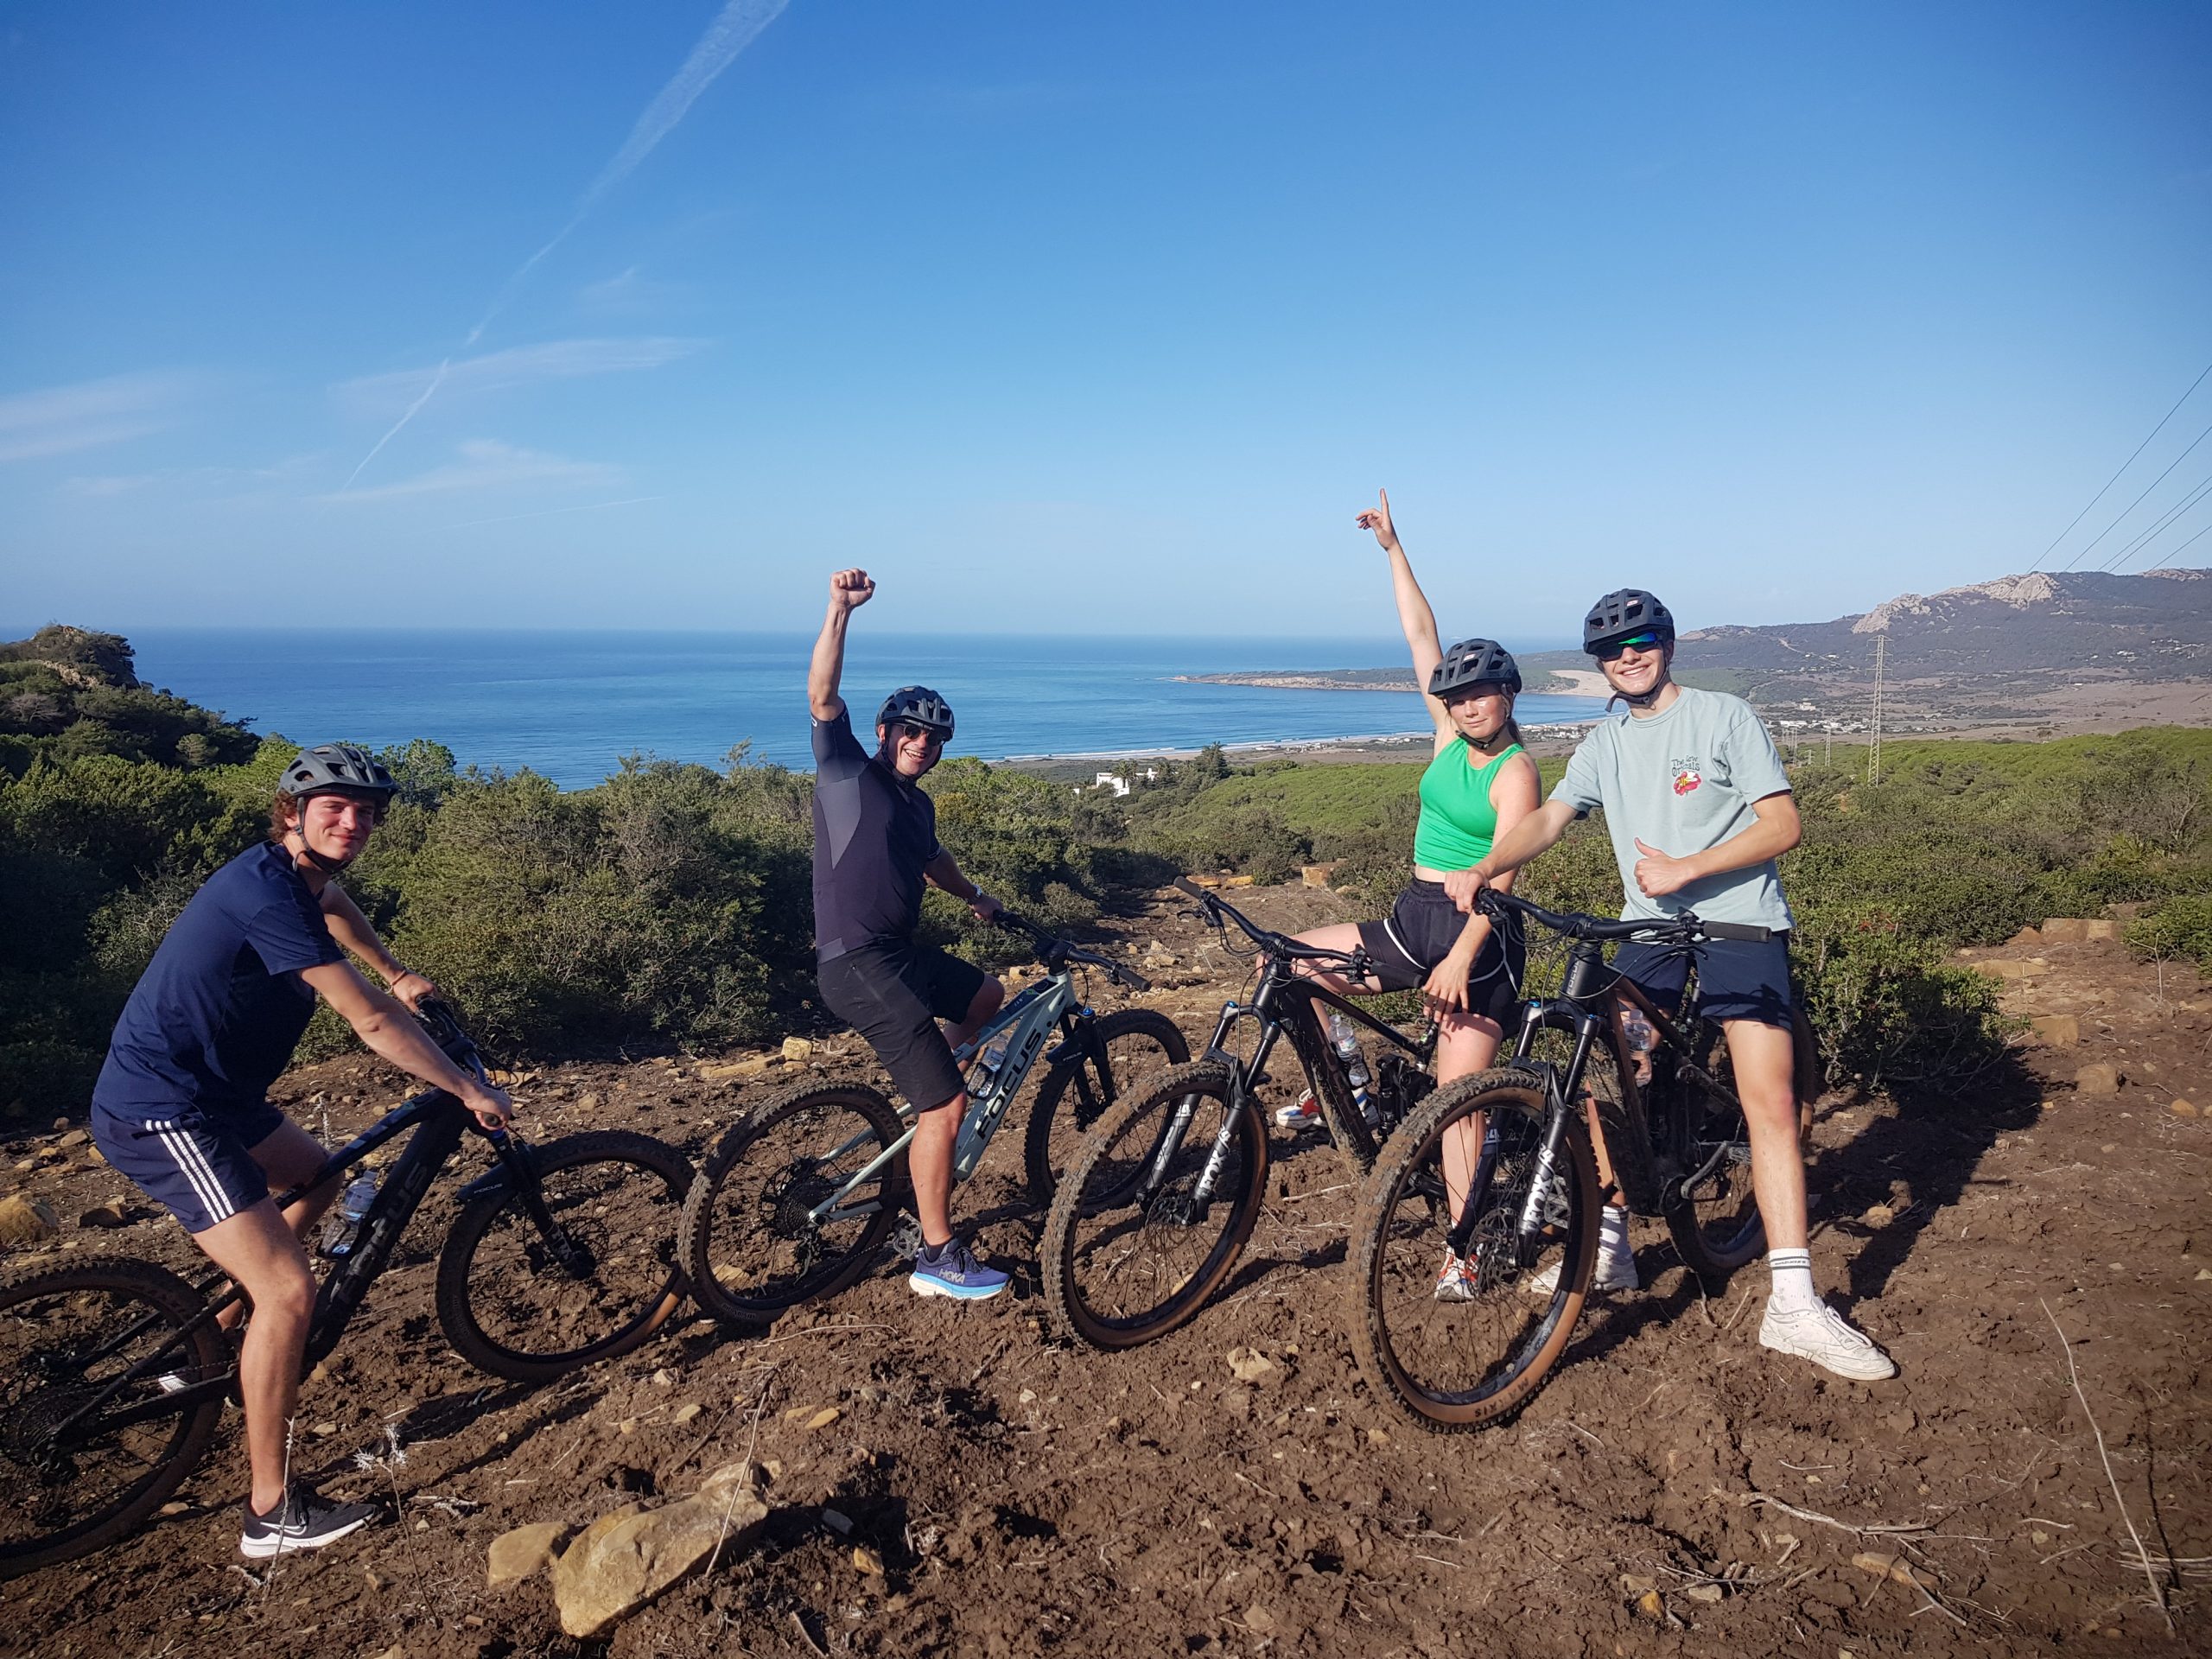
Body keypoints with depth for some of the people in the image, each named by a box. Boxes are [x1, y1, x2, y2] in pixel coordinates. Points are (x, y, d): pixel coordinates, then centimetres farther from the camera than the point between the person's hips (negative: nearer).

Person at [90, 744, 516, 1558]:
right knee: (289, 1291, -16)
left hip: (214, 1094, 10)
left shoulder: (300, 874, 5)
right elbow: (373, 1022, -25)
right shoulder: (266, 890, -25)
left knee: (324, 1179, 28)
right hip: (160, 1115, -10)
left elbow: (335, 905, 34)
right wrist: (470, 1091, -17)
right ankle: (272, 1512, -5)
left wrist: (397, 973, 40)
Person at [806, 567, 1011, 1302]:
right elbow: (823, 696, -19)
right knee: (948, 1106, -10)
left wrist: (974, 896, 53)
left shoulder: (917, 804, 18)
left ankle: (925, 1097, 31)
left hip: (901, 954, 9)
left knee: (987, 995, 28)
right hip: (857, 964, -9)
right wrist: (840, 610, -27)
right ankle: (937, 1257, 1)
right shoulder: (847, 773, -4)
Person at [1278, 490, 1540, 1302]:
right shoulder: (1452, 739, 9)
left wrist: (1458, 960, -30)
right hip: (1411, 921, 7)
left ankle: (1464, 1250, 6)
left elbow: (1500, 875, -20)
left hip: (1478, 938, -7)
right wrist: (1393, 549, 13)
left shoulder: (1515, 771, -10)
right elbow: (1421, 634, 11)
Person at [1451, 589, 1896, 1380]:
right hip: (1650, 925, 5)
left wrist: (1684, 868, -20)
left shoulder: (1724, 716, -4)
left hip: (1739, 920, -5)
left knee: (1770, 1104, -11)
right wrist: (1481, 870, -18)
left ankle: (1794, 1306, -7)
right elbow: (1549, 817, 0)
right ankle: (1608, 1244, 18)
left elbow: (1783, 824, -9)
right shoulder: (1604, 742, 11)